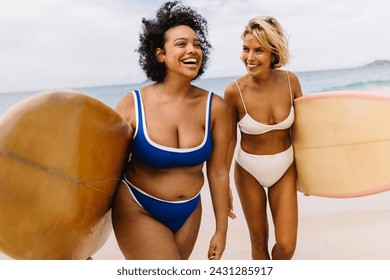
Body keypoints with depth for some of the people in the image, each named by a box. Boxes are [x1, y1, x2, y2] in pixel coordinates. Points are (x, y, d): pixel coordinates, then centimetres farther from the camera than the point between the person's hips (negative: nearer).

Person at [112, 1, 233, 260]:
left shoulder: (215, 107, -12)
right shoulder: (133, 105, -17)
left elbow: (218, 172, -4)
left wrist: (221, 230, 4)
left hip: (188, 212, 3)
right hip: (138, 211, -3)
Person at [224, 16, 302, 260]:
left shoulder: (290, 81, -13)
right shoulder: (235, 91, -20)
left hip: (285, 169, 2)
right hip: (249, 172, -2)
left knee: (286, 246, 3)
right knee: (259, 242, 13)